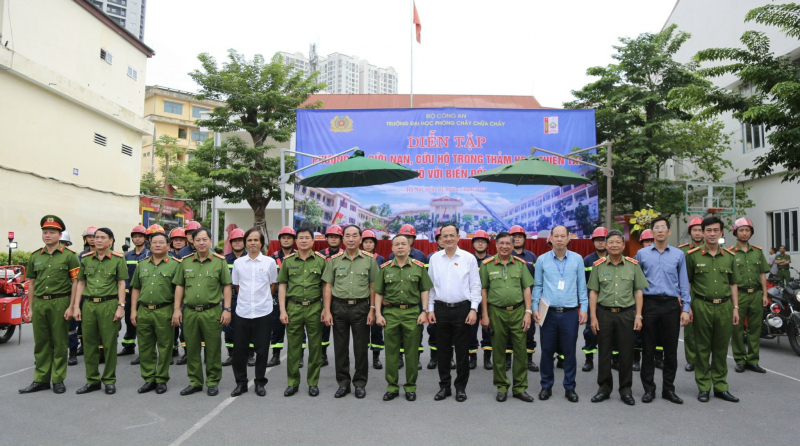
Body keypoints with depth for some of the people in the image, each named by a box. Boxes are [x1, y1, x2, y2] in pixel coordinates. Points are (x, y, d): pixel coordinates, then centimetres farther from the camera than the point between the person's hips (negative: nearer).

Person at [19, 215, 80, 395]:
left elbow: (76, 282, -5)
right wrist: (31, 308, 11)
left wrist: (71, 307, -10)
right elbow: (31, 283, 15)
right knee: (41, 342, 10)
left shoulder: (69, 255, -3)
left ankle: (58, 380, 13)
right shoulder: (35, 256, 11)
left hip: (60, 303, -4)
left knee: (60, 342, 4)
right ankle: (41, 379, 19)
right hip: (39, 303, 4)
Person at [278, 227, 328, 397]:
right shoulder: (288, 260, 6)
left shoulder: (321, 260, 3)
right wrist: (282, 310, 0)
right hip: (293, 307, 1)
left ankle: (313, 383, 18)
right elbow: (282, 286, 7)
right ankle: (293, 382, 20)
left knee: (315, 346, 5)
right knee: (293, 346, 6)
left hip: (314, 308, -1)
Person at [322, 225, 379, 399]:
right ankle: (343, 383, 21)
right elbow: (328, 287, 4)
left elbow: (373, 286, 3)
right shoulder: (334, 260, 3)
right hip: (339, 307, 1)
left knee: (361, 347, 6)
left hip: (361, 307, -1)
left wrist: (372, 310, -4)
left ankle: (360, 383, 19)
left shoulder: (369, 259, 1)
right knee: (340, 347, 8)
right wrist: (327, 311, -3)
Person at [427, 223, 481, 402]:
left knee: (462, 350, 5)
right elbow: (430, 286, 9)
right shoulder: (434, 258, 5)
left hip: (462, 308, -2)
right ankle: (444, 386, 21)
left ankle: (461, 387, 18)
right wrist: (430, 309, 5)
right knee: (443, 350, 9)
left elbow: (475, 286, 0)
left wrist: (474, 309, -7)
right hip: (441, 309, 2)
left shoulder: (468, 258, -1)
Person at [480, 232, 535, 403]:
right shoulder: (487, 265, 1)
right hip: (496, 312, -1)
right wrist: (484, 315, 0)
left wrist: (528, 312, -1)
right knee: (499, 352, 7)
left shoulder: (521, 264, 6)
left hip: (518, 311, 1)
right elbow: (483, 290, 3)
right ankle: (502, 387, 20)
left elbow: (527, 288, 7)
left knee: (520, 350, 4)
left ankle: (520, 388, 16)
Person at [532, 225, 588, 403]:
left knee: (569, 351, 6)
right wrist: (535, 308, 0)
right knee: (547, 350, 6)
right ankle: (546, 386, 20)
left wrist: (584, 308, 2)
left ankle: (569, 387, 20)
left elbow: (582, 286, 7)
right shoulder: (542, 260, 3)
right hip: (548, 313, 0)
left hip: (570, 313, 0)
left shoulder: (577, 259, 3)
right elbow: (537, 286, 6)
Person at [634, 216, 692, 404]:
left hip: (671, 305, 1)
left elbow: (684, 283, 7)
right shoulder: (642, 253, 6)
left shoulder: (678, 254, 7)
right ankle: (649, 389, 14)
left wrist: (685, 309, 0)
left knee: (671, 349, 6)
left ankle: (668, 389, 18)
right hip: (650, 304, -1)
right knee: (648, 349, 5)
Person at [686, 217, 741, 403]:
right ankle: (703, 388, 12)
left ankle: (720, 387, 21)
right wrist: (688, 306, -6)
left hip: (724, 306, 3)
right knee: (703, 348, 4)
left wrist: (735, 308, 8)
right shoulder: (693, 255, 0)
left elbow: (733, 284, 14)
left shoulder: (729, 257, 10)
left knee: (721, 348, 10)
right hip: (702, 306, -3)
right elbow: (687, 283, 0)